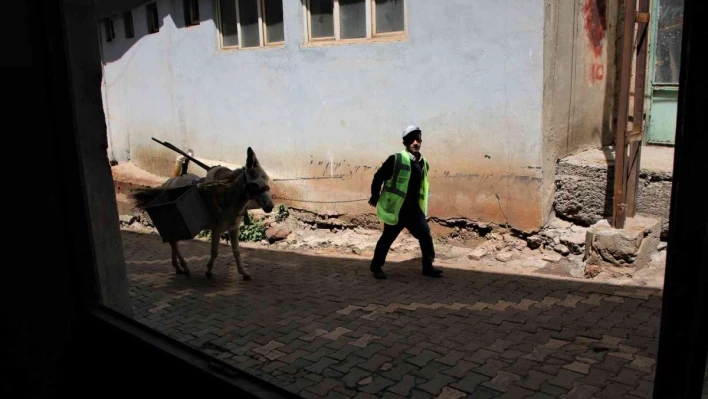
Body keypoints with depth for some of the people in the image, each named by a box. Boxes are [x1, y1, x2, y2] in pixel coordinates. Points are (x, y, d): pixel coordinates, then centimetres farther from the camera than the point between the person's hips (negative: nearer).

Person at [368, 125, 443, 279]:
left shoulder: (424, 163, 7)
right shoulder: (396, 159, -13)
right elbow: (378, 177, -7)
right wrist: (375, 197, 0)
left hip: (414, 209, 5)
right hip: (396, 208, -5)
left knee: (425, 235, 1)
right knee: (388, 238, 6)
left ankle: (428, 266, 15)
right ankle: (376, 266, 23)